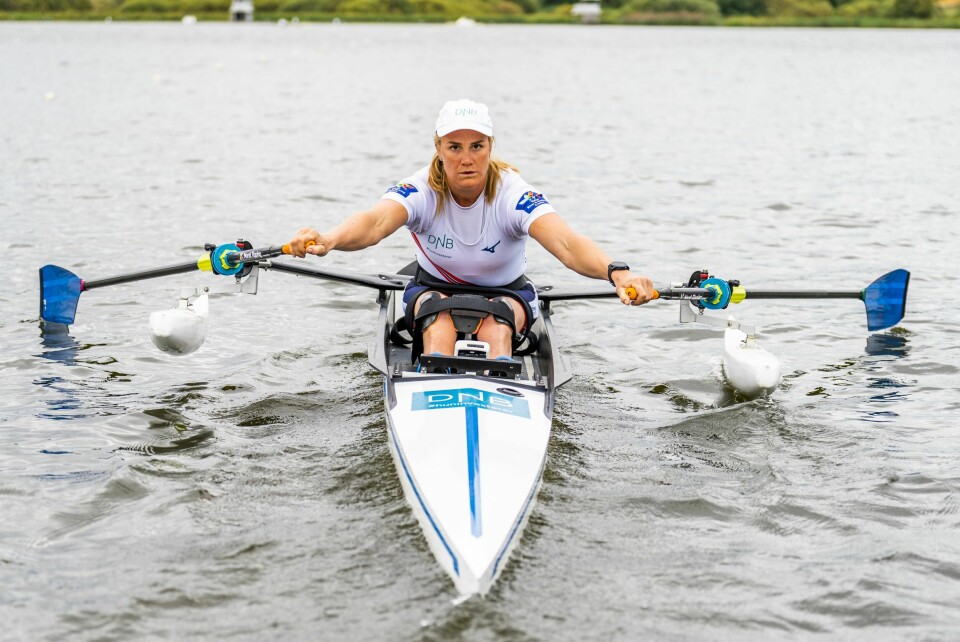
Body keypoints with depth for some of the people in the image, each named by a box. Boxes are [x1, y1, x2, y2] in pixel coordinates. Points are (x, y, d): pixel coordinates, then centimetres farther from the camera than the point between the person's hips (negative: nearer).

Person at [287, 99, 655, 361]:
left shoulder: (512, 194, -24)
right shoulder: (422, 190, -21)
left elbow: (564, 242, -42)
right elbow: (376, 222, -43)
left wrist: (615, 272, -63)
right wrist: (327, 241, -66)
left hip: (506, 294, -1)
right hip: (434, 289, 1)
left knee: (496, 328, -34)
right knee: (439, 320, -33)